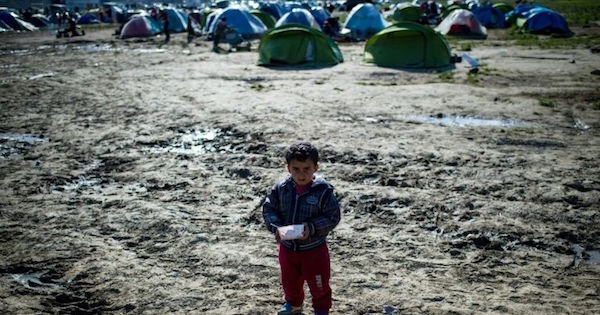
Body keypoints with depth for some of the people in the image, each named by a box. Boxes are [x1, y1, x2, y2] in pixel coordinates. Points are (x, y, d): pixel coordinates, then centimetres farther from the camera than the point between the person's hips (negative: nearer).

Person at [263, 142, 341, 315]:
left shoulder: (323, 190, -20)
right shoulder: (281, 188, -10)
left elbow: (332, 216, -17)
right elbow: (268, 209, -3)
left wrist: (311, 228, -29)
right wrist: (276, 226, -21)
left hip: (314, 248, -4)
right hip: (287, 247, 4)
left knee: (319, 283, 14)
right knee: (289, 281, 25)